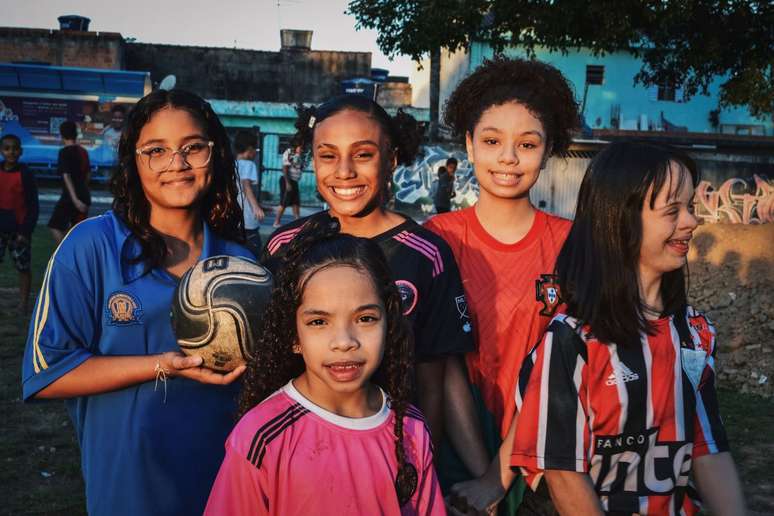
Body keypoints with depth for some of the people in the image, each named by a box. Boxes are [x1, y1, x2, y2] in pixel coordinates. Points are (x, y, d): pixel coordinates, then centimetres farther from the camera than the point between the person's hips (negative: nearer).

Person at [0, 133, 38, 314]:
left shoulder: (25, 174, -7)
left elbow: (33, 206, -6)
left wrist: (26, 231, -11)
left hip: (19, 230, -3)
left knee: (23, 268, 6)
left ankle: (23, 303, 16)